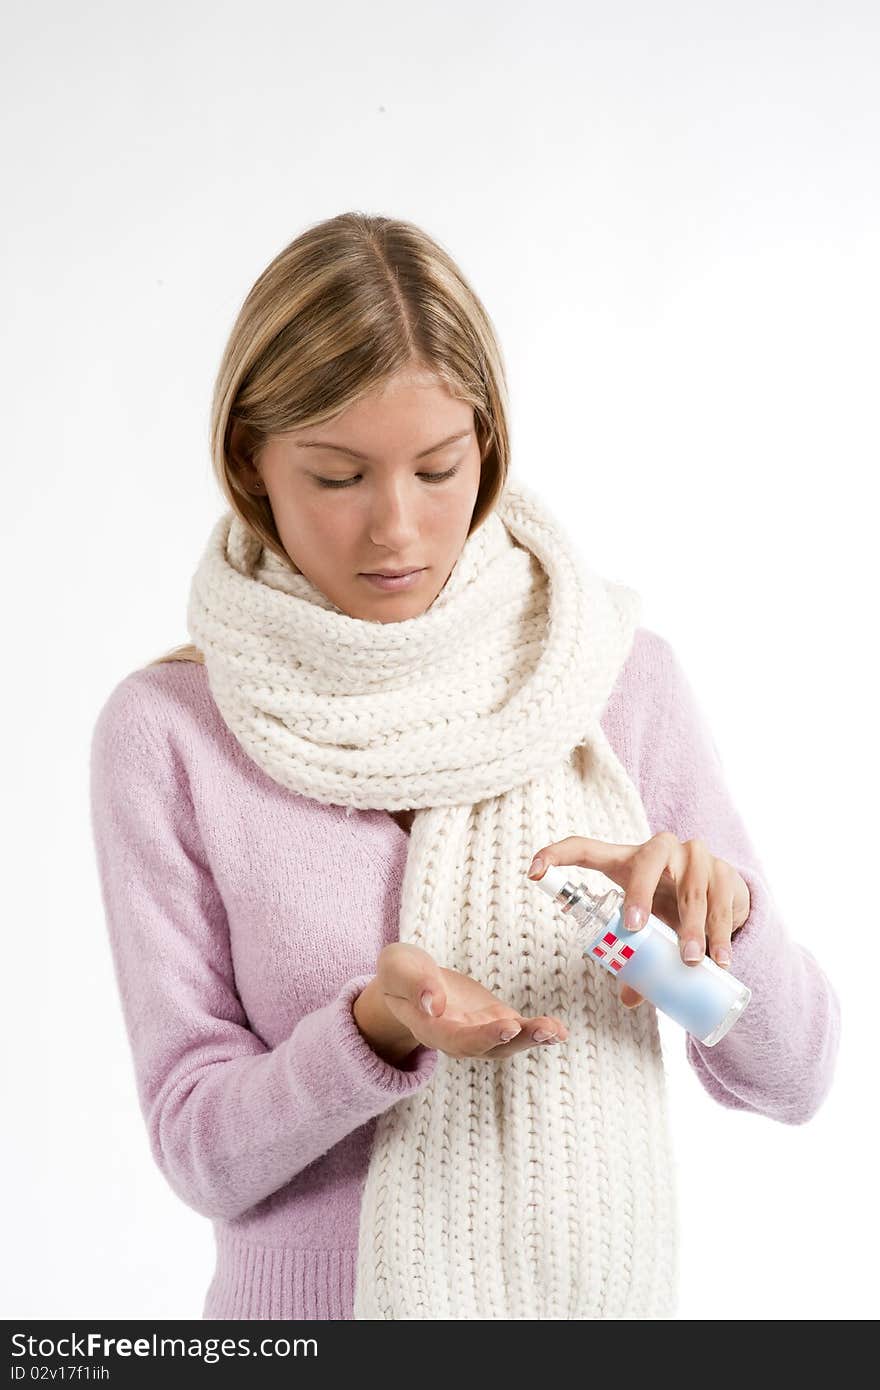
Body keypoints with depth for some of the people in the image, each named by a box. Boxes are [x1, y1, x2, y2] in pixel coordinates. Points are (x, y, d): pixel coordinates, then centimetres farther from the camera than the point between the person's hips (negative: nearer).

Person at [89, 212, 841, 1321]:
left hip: (603, 1291, 2)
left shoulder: (621, 676, -9)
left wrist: (718, 910, -24)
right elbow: (199, 1148, -11)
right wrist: (377, 1026, -28)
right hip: (320, 1295, -1)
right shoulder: (167, 732, -13)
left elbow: (785, 1081, -5)